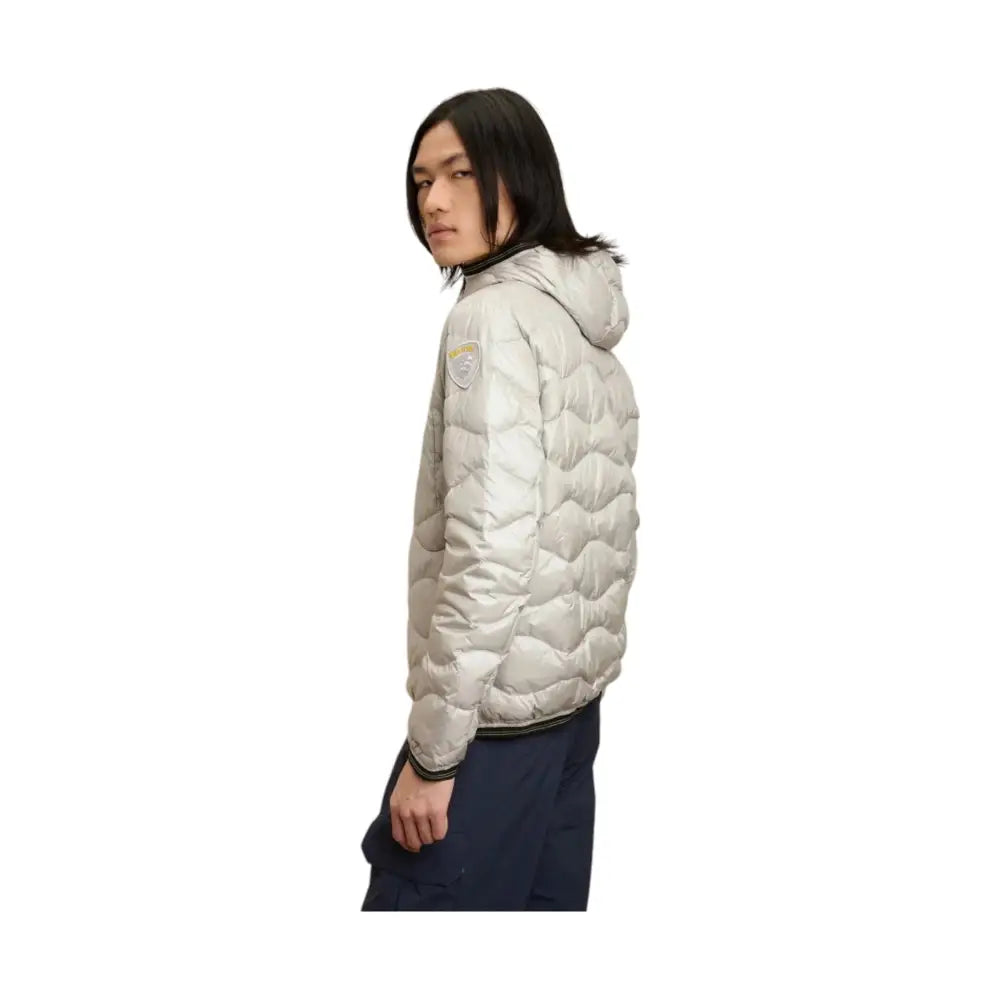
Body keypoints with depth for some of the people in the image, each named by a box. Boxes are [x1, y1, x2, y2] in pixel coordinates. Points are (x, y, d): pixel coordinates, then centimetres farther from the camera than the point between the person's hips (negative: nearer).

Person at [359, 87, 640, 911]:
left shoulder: (495, 314, -16)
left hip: (497, 708, -9)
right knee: (542, 899, 16)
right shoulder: (590, 322, 11)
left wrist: (433, 749, -19)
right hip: (572, 693, 9)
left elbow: (490, 549, -24)